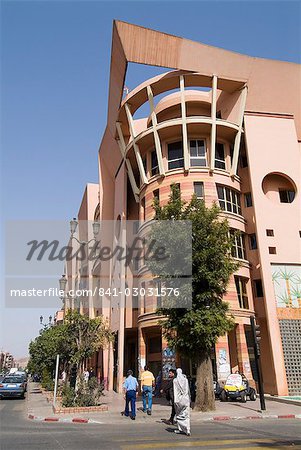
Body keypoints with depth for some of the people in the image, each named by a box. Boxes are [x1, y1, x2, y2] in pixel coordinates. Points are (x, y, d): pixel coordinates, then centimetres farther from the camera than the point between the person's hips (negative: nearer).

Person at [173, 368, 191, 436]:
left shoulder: (175, 380, -6)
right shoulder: (186, 379, 1)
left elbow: (175, 391, -8)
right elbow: (188, 390, 8)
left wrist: (175, 401, -6)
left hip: (179, 399, -2)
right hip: (186, 399, 2)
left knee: (179, 415, 13)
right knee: (186, 415, 3)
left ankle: (180, 429, 18)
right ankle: (187, 430, -7)